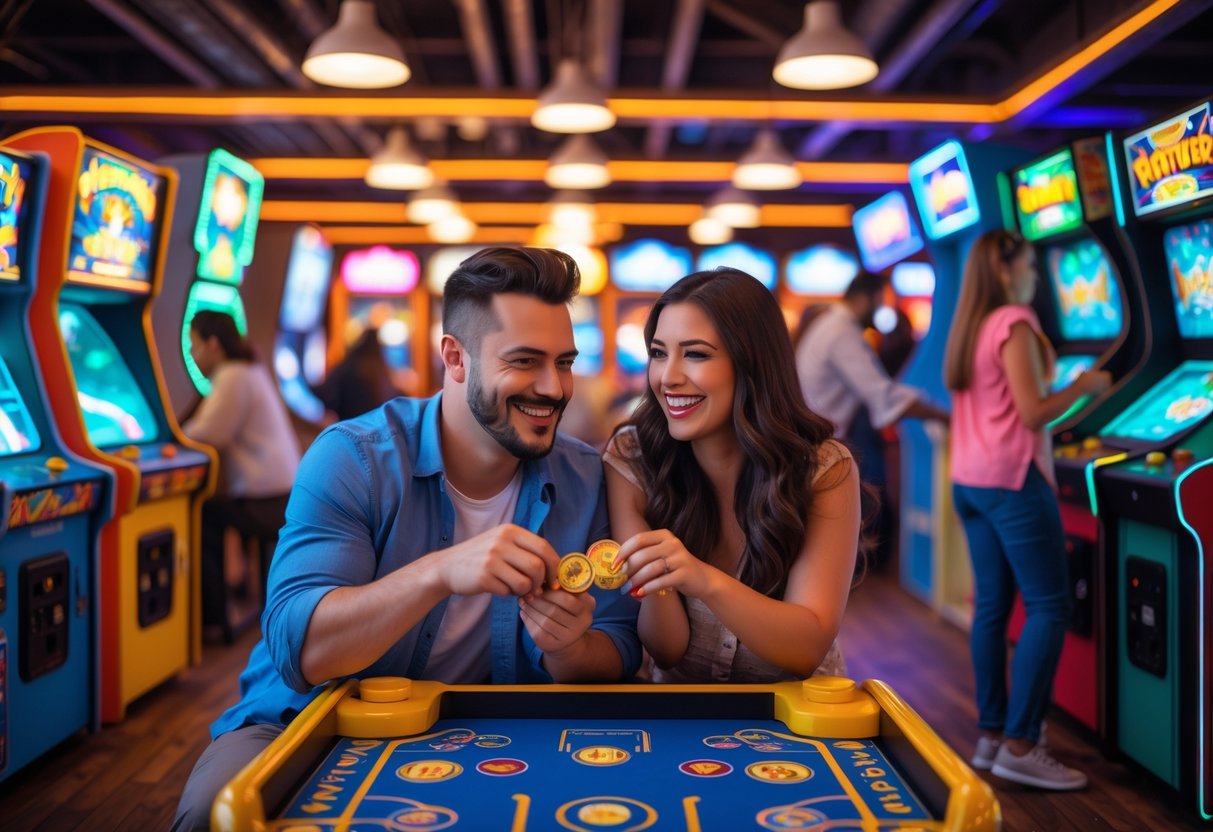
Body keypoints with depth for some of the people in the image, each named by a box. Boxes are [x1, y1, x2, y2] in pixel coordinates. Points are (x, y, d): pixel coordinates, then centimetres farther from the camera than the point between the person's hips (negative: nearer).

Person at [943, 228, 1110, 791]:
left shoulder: (971, 328, 15)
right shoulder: (1015, 323, -11)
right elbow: (1033, 412, -17)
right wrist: (1084, 386, -4)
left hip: (969, 479, 9)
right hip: (1012, 478, -9)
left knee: (992, 605, 10)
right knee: (1049, 608, -6)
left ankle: (991, 737, 14)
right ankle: (1020, 746, -8)